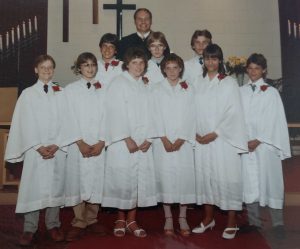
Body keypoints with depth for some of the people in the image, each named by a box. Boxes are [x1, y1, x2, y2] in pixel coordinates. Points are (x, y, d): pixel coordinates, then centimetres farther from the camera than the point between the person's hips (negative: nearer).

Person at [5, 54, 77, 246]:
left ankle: (53, 225, 19)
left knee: (55, 186, 6)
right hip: (35, 150, -1)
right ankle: (30, 228, 12)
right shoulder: (28, 94, 4)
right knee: (32, 187, 0)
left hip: (58, 149, 1)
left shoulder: (61, 93, 7)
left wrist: (56, 145, -9)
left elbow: (66, 121, 1)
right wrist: (39, 147, -10)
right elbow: (26, 123, -1)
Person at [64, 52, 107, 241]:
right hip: (77, 145, -1)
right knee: (77, 180, -1)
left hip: (99, 145, 1)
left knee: (96, 181, 3)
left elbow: (106, 117, 3)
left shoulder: (103, 90, 9)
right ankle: (79, 222, 10)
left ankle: (92, 219, 17)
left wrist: (101, 142, -7)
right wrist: (80, 142, -9)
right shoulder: (71, 89, 5)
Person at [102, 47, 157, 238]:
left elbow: (149, 113, 8)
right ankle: (121, 219, 16)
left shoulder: (145, 86, 15)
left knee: (141, 179, 3)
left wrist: (148, 138, -3)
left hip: (143, 143, 5)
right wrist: (127, 139, -14)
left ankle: (132, 220, 15)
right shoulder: (118, 83, -1)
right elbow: (116, 114, -9)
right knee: (123, 179, -3)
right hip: (123, 142, -4)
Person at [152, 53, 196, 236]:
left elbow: (191, 116, 2)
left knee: (185, 176, -1)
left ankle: (183, 217, 12)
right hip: (163, 142, 0)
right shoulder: (157, 90, 6)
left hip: (184, 141, 1)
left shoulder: (188, 89, 8)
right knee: (165, 176, -1)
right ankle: (168, 217, 12)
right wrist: (164, 139, -10)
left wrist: (181, 139, -8)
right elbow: (156, 115, 0)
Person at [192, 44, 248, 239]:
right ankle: (208, 218, 21)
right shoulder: (198, 84, 11)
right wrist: (195, 133, -4)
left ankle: (232, 223, 9)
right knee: (205, 176, 7)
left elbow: (234, 113, -6)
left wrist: (215, 133, -12)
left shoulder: (230, 83, 0)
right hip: (202, 140, 4)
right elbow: (194, 111, 9)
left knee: (227, 177, -3)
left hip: (224, 139, -3)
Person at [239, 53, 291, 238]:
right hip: (245, 144, 3)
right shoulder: (241, 92, 10)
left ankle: (278, 222, 13)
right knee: (249, 182, 5)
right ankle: (254, 221, 17)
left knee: (270, 181, 0)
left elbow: (274, 120, -5)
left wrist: (258, 140, -12)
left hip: (265, 144, -3)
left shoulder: (271, 92, 1)